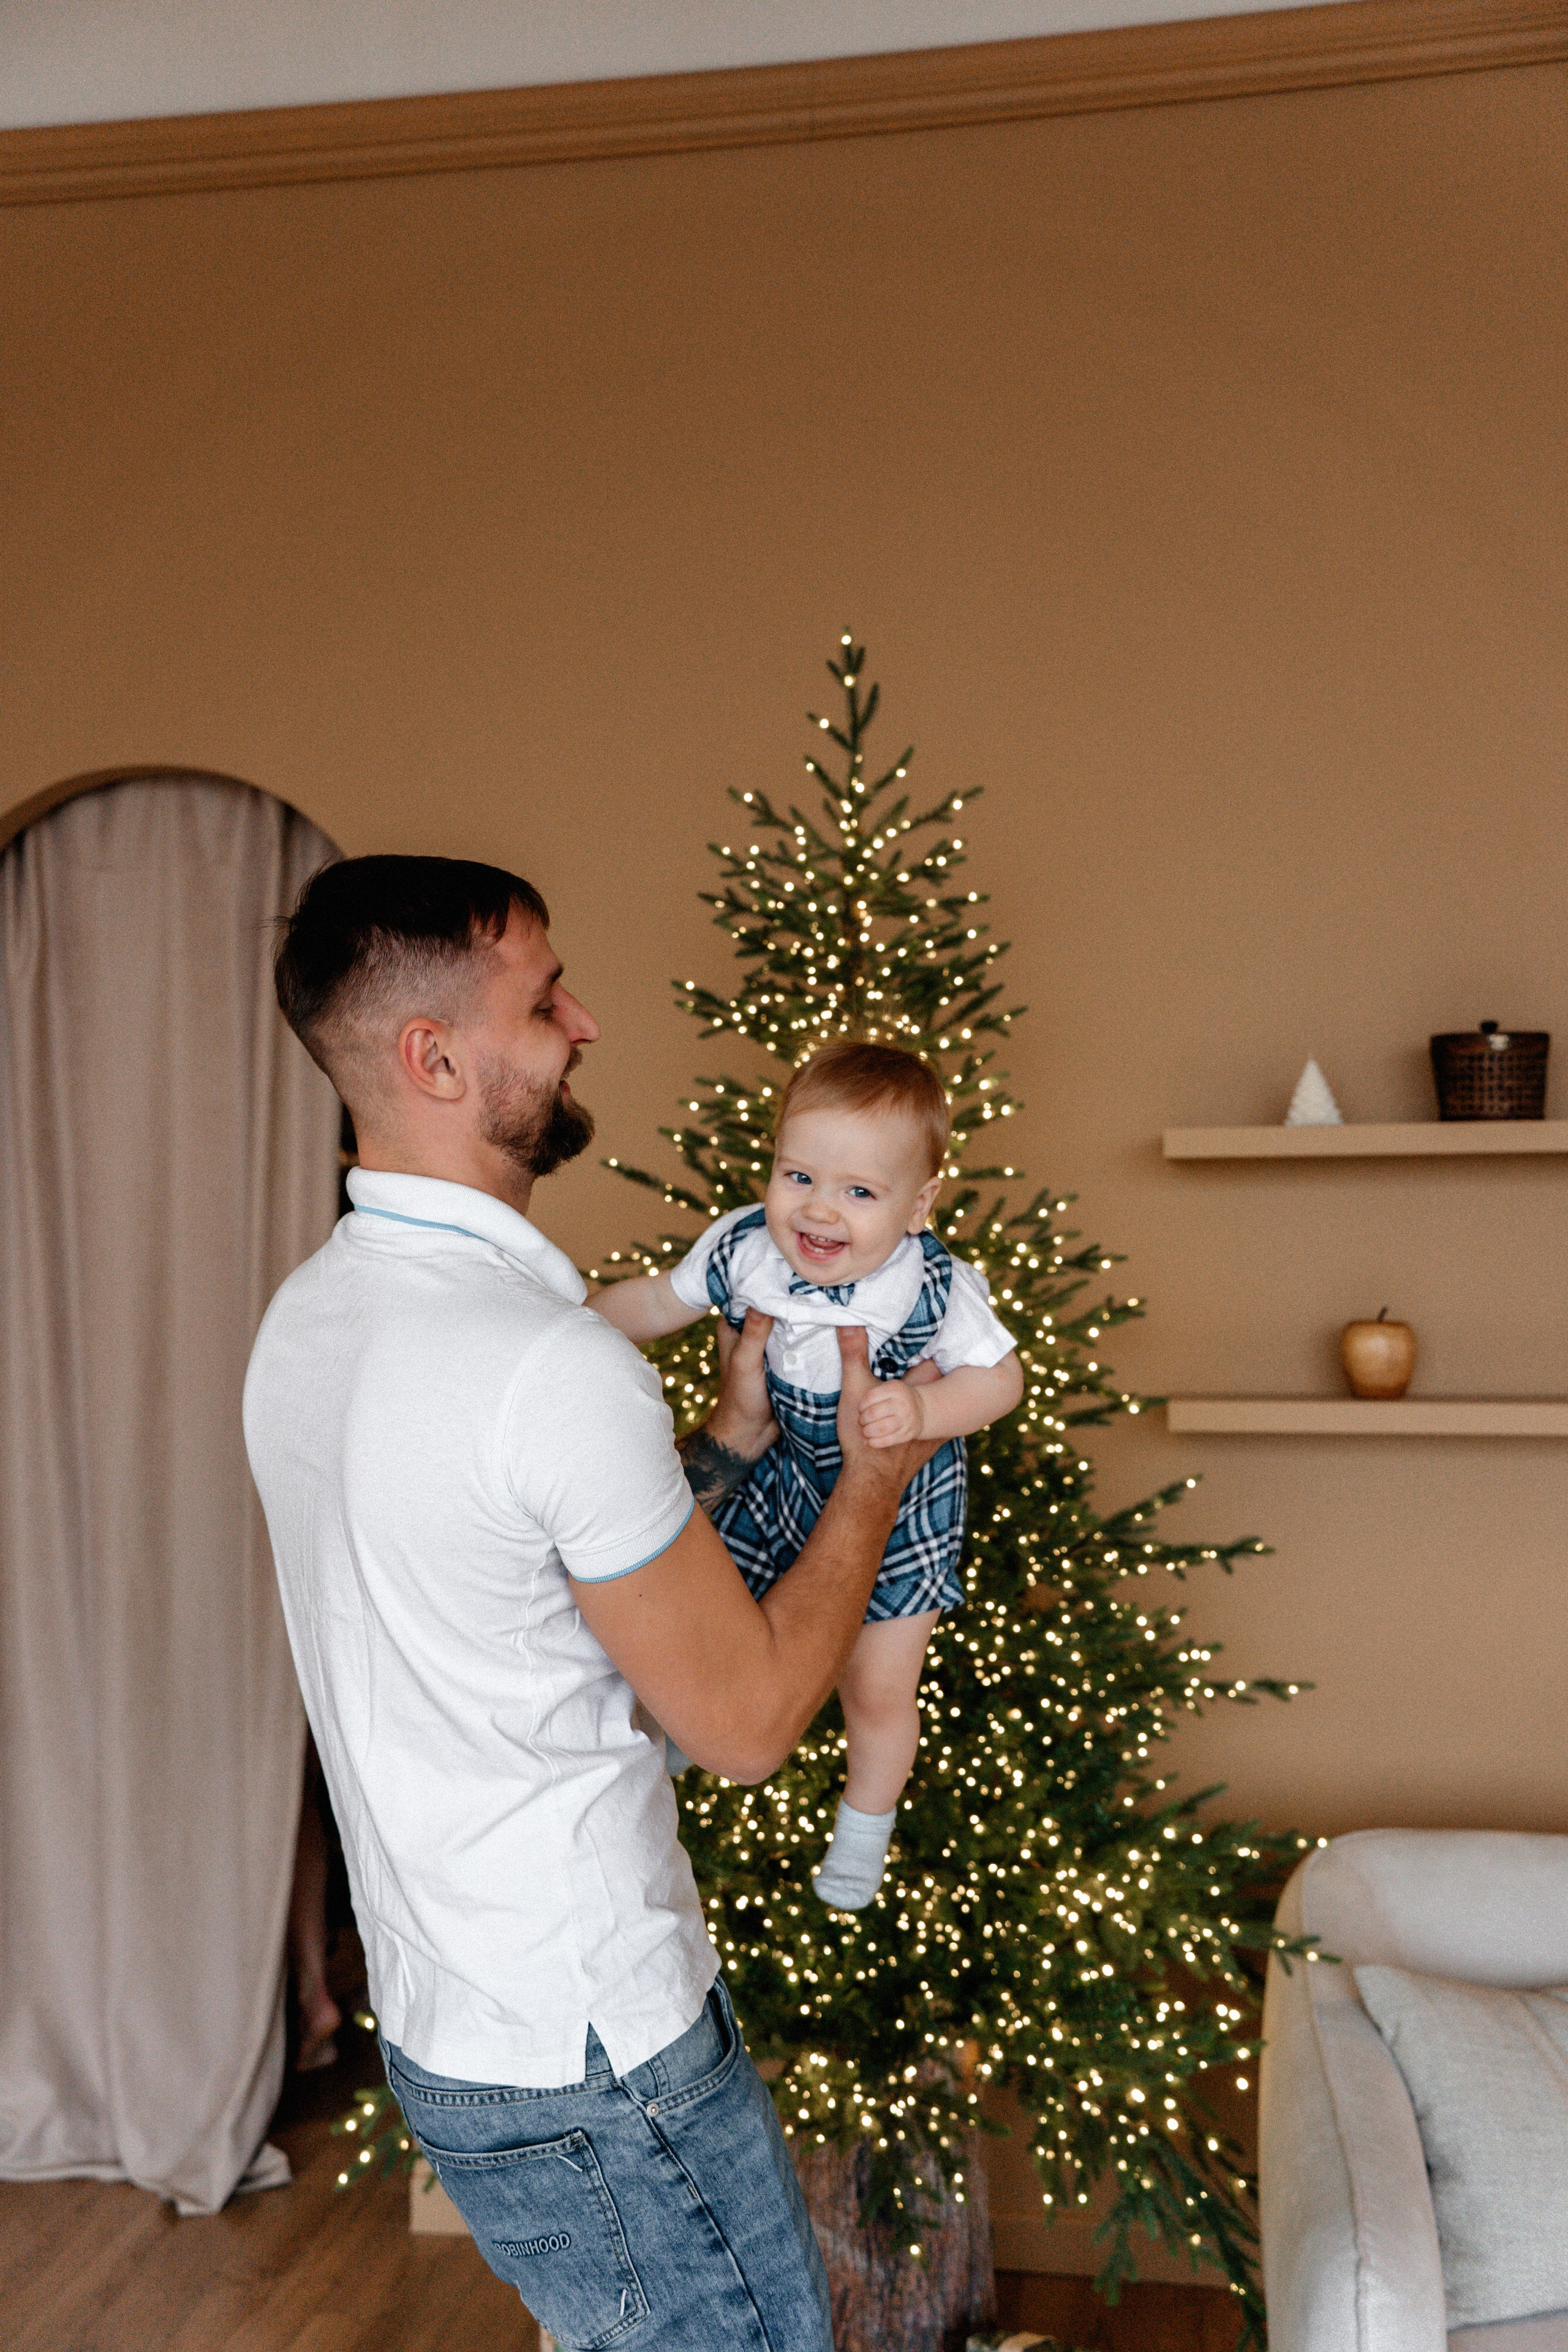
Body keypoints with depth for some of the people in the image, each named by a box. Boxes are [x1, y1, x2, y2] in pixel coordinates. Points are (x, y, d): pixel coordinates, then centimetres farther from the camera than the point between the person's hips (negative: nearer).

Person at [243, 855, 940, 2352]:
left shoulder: (304, 1317, 2)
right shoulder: (545, 1360, -28)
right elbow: (748, 1717, -18)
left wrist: (733, 1437, 9)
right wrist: (874, 1479, -6)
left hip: (442, 2016, 9)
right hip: (586, 2059, -9)